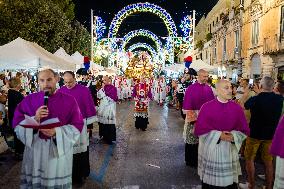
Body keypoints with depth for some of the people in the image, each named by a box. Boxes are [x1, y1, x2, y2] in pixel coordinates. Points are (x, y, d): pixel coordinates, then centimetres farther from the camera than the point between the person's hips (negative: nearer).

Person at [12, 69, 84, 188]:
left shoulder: (69, 100, -5)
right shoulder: (29, 100, 1)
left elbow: (77, 126, -7)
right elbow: (17, 124, -1)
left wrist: (57, 132, -22)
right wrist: (35, 119, -19)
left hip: (60, 150, -1)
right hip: (35, 150, 2)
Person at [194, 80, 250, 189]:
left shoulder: (237, 108, -1)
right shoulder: (206, 107, -9)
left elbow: (244, 130, 3)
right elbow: (199, 129, -9)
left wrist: (233, 136, -16)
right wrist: (218, 135, -17)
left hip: (230, 152, 2)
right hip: (210, 151, -2)